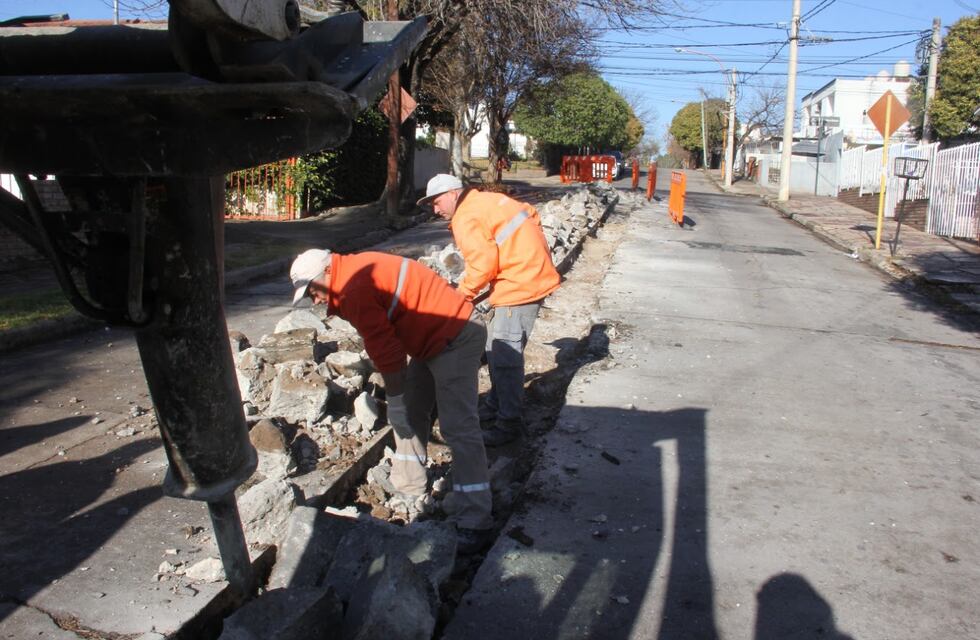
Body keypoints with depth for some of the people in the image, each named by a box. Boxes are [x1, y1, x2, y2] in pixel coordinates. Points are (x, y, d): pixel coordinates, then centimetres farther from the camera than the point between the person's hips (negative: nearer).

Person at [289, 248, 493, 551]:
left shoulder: (355, 289, -20)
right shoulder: (357, 271, 11)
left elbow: (385, 348, -19)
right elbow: (385, 342, 15)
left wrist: (396, 402, -9)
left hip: (456, 338, -11)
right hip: (432, 340, 11)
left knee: (458, 427, -13)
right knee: (409, 413, 18)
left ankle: (474, 522, -9)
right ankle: (408, 488, 31)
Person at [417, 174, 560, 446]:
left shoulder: (466, 219, -13)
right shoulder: (487, 200, 16)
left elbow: (483, 265, -19)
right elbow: (531, 214, 21)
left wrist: (463, 294, -5)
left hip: (520, 284, -11)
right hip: (533, 271, 11)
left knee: (505, 354, -7)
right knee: (497, 347, 19)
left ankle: (510, 423, 0)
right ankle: (497, 404, 31)